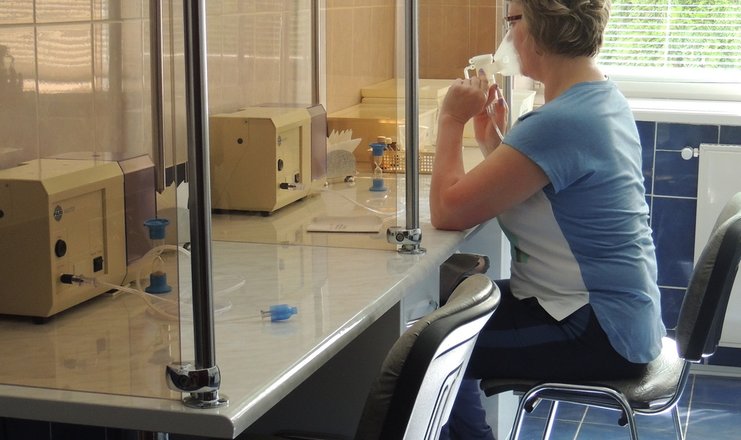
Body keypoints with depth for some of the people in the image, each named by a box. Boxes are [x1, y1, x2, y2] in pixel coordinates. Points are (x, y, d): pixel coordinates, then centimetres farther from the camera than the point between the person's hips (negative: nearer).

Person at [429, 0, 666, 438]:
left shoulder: (560, 123, -26)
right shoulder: (604, 99, 5)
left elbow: (448, 211, -23)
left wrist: (451, 120, -11)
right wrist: (490, 135, 3)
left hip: (600, 333, -10)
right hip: (615, 308, 10)